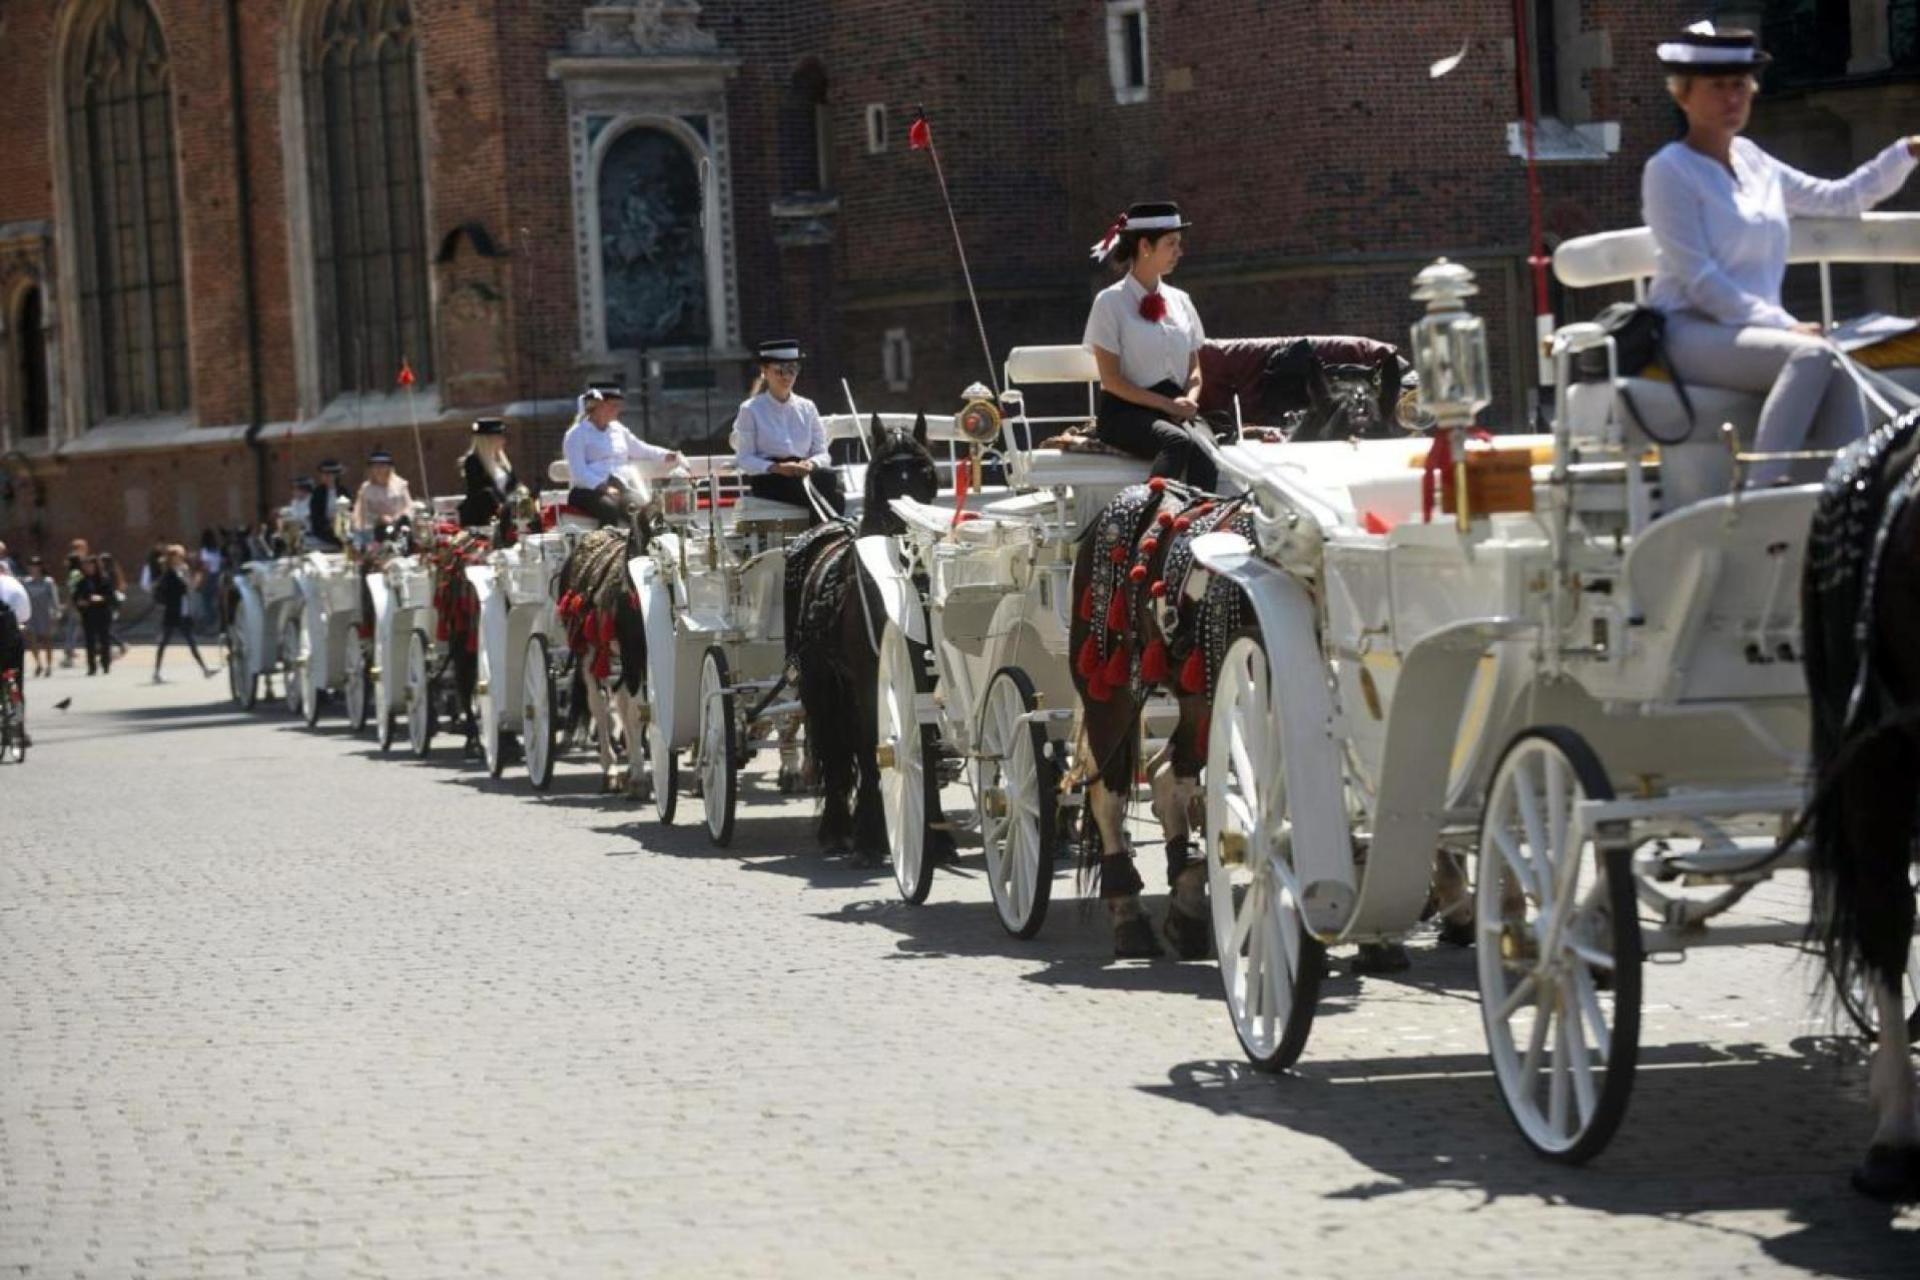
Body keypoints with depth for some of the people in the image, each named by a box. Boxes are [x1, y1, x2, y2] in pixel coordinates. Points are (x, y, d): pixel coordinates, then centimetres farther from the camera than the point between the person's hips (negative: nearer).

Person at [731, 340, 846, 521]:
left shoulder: (807, 408, 18)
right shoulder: (751, 409, 6)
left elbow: (822, 453, 14)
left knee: (829, 475, -34)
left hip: (803, 472, 4)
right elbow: (744, 459, -1)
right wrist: (776, 467, -18)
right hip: (767, 479, -4)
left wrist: (811, 464, -11)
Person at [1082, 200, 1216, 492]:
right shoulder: (1111, 302, -1)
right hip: (1124, 413, -4)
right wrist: (1167, 404, -14)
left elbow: (1194, 369, 19)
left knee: (1204, 465, -29)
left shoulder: (1179, 301, 15)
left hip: (1174, 413, 4)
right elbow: (1111, 379, -6)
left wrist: (1189, 400, -4)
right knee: (1178, 441, -36)